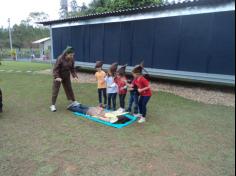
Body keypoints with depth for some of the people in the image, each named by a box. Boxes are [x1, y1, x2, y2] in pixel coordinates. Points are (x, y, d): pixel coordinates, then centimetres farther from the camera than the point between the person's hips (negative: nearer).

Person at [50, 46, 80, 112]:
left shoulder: (71, 59, -10)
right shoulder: (60, 59, -26)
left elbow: (72, 69, 0)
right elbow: (55, 69, -23)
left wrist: (75, 76, -13)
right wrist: (57, 77, -34)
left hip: (67, 77, 5)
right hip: (58, 77, -5)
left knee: (69, 89, 14)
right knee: (55, 91, 0)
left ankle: (74, 101, 28)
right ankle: (53, 105, 9)